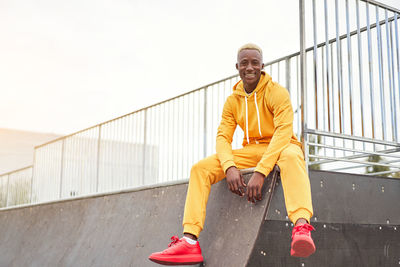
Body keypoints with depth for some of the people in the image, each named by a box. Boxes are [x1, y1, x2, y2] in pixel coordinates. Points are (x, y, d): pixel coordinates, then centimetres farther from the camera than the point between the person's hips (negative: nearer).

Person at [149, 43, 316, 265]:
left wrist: (260, 172, -34)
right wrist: (230, 167, -25)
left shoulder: (277, 92, -9)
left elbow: (283, 131, -22)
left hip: (280, 147, -4)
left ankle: (301, 227, -60)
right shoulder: (232, 101, 6)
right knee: (200, 168, -14)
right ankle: (190, 241, -24)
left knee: (291, 156, -42)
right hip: (251, 152, 5)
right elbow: (223, 137, -2)